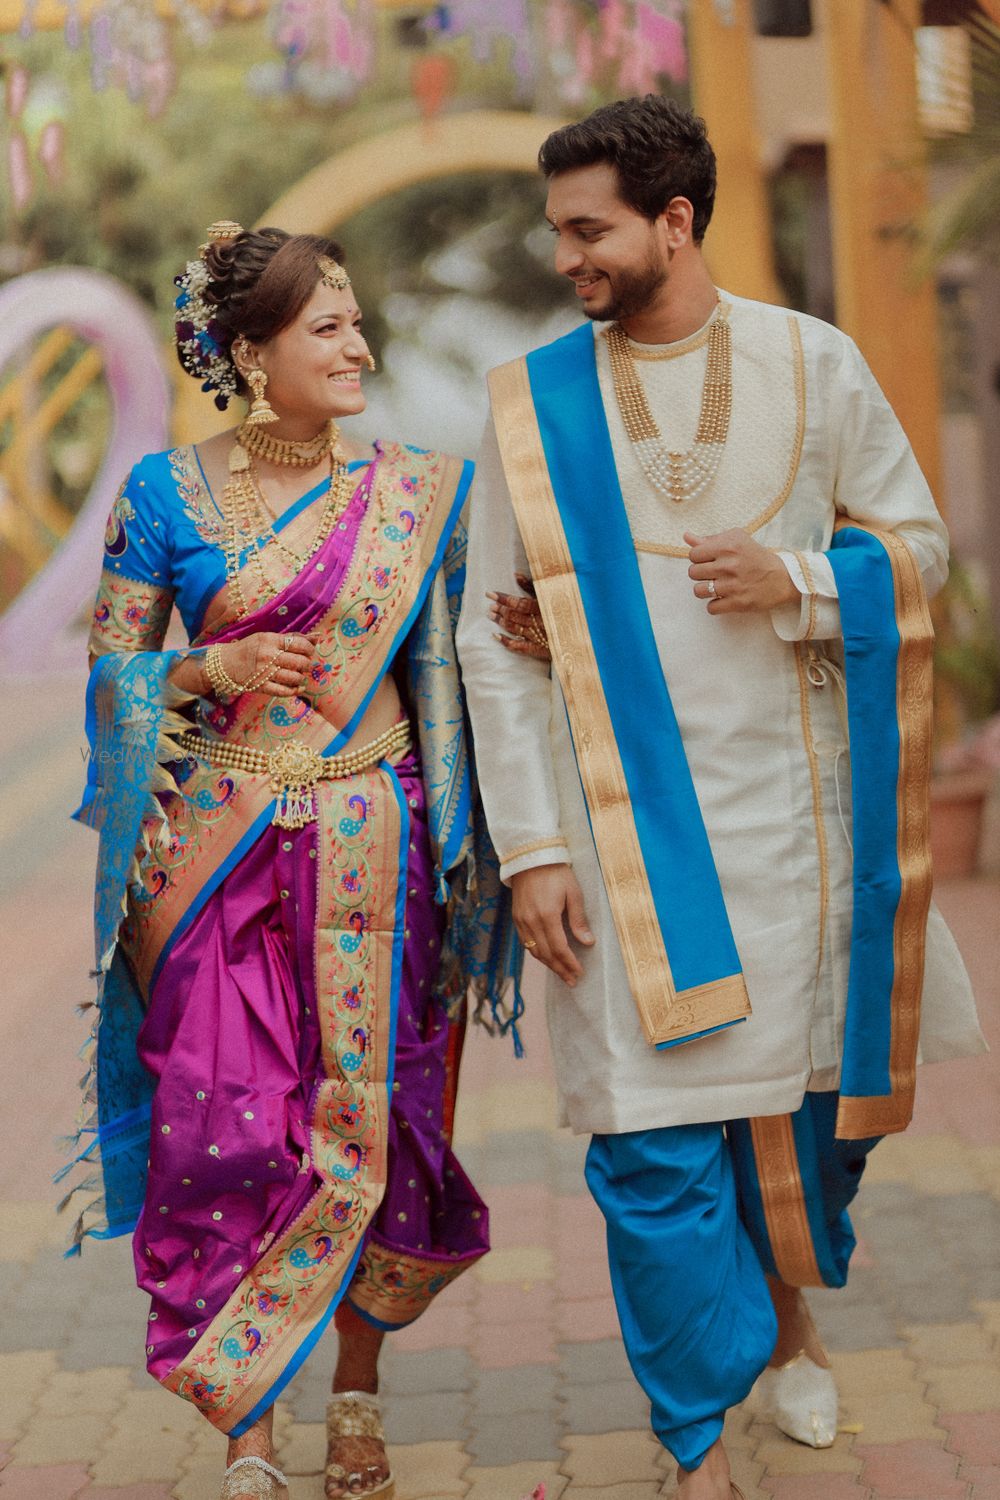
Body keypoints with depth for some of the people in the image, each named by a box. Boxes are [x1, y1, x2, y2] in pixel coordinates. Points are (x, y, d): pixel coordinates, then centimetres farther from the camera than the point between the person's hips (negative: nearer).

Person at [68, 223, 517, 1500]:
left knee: (366, 1125, 4)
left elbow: (442, 669, 10)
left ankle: (355, 1395, 25)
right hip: (220, 856, -1)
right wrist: (215, 670, -12)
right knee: (225, 1133, -3)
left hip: (366, 854, 1)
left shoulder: (413, 492, 4)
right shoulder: (167, 495, 0)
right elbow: (111, 670, 3)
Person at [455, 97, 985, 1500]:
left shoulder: (816, 365, 0)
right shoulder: (532, 404, -2)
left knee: (815, 1081, 14)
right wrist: (530, 847, -6)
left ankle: (787, 1305, 45)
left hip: (792, 805, 1)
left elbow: (918, 543, 6)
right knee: (654, 1140, -2)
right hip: (626, 816, -1)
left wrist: (795, 579, -15)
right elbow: (491, 641, -1)